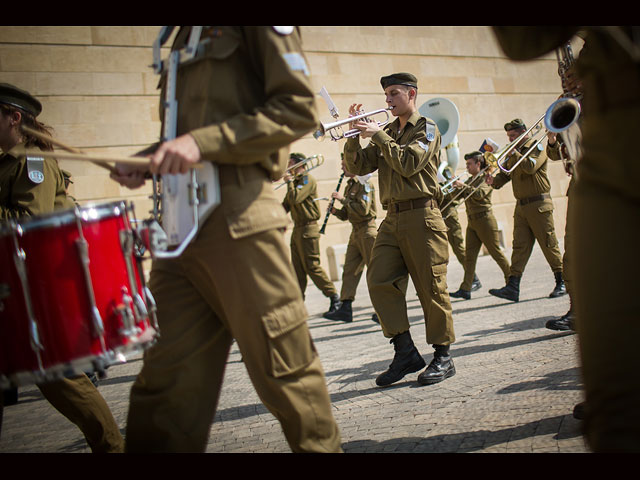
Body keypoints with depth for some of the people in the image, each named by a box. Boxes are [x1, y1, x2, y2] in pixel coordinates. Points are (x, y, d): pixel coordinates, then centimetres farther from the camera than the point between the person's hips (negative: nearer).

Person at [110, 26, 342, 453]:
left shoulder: (256, 28, 1)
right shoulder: (186, 36, 24)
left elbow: (299, 108, -11)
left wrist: (203, 142, -19)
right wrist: (148, 161, 11)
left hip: (238, 220, -7)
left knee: (283, 371, 2)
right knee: (165, 380, 7)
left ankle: (323, 445, 21)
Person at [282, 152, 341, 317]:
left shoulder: (308, 179, -9)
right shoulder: (295, 181, 19)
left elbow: (295, 198, -22)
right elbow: (286, 205, 20)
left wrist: (289, 182, -8)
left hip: (308, 229, -9)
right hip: (297, 229, 9)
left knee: (312, 266, -9)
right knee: (297, 269, 8)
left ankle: (334, 297, -2)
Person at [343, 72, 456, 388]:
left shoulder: (426, 128, 2)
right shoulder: (387, 133, 20)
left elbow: (407, 164, -15)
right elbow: (357, 167, 12)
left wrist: (378, 135, -11)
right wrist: (355, 135, -1)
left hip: (422, 216, -6)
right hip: (392, 219, 6)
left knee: (431, 288, -3)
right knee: (378, 280, -4)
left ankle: (442, 357, 9)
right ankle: (406, 352, 5)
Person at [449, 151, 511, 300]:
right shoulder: (470, 180, 17)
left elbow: (479, 194, -23)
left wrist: (463, 186, -25)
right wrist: (456, 187, -4)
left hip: (485, 220, -7)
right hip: (472, 222, 7)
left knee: (496, 252, 1)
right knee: (469, 256, 0)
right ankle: (466, 289, -3)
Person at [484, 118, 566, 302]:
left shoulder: (537, 147, -3)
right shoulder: (513, 152, 17)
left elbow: (531, 166, -21)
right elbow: (505, 174, 11)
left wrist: (515, 153, -14)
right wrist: (494, 180, -9)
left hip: (539, 204, -6)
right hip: (521, 206, 6)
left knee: (549, 244, -1)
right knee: (519, 246, 0)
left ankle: (562, 282, 11)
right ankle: (512, 287, -6)